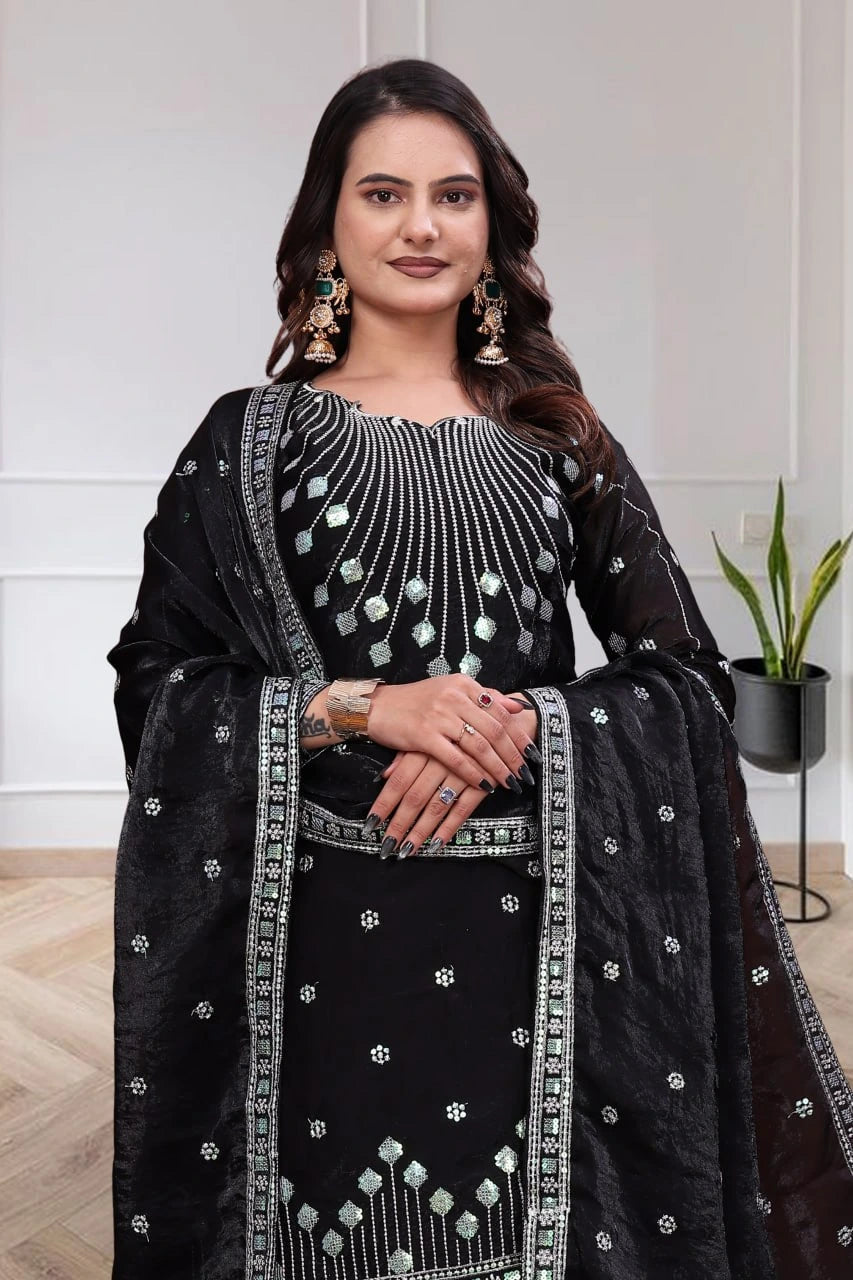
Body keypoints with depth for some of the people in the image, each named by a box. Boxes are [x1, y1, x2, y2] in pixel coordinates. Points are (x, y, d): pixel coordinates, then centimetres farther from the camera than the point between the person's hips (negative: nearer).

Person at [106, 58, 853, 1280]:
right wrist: (361, 707, -15)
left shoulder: (558, 438, 7)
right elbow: (157, 685, 0)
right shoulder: (250, 438, 4)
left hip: (532, 934, 2)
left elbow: (689, 680, 4)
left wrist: (522, 724, -14)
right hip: (313, 932, -1)